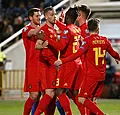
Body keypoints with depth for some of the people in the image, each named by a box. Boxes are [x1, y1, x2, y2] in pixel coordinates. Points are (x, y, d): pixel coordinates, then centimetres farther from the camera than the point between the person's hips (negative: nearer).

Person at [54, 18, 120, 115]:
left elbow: (77, 54, -19)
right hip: (102, 75, 6)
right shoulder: (105, 40, 6)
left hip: (91, 75, -6)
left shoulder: (88, 41, -10)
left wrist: (62, 61, -21)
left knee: (82, 99, -6)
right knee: (91, 99, 13)